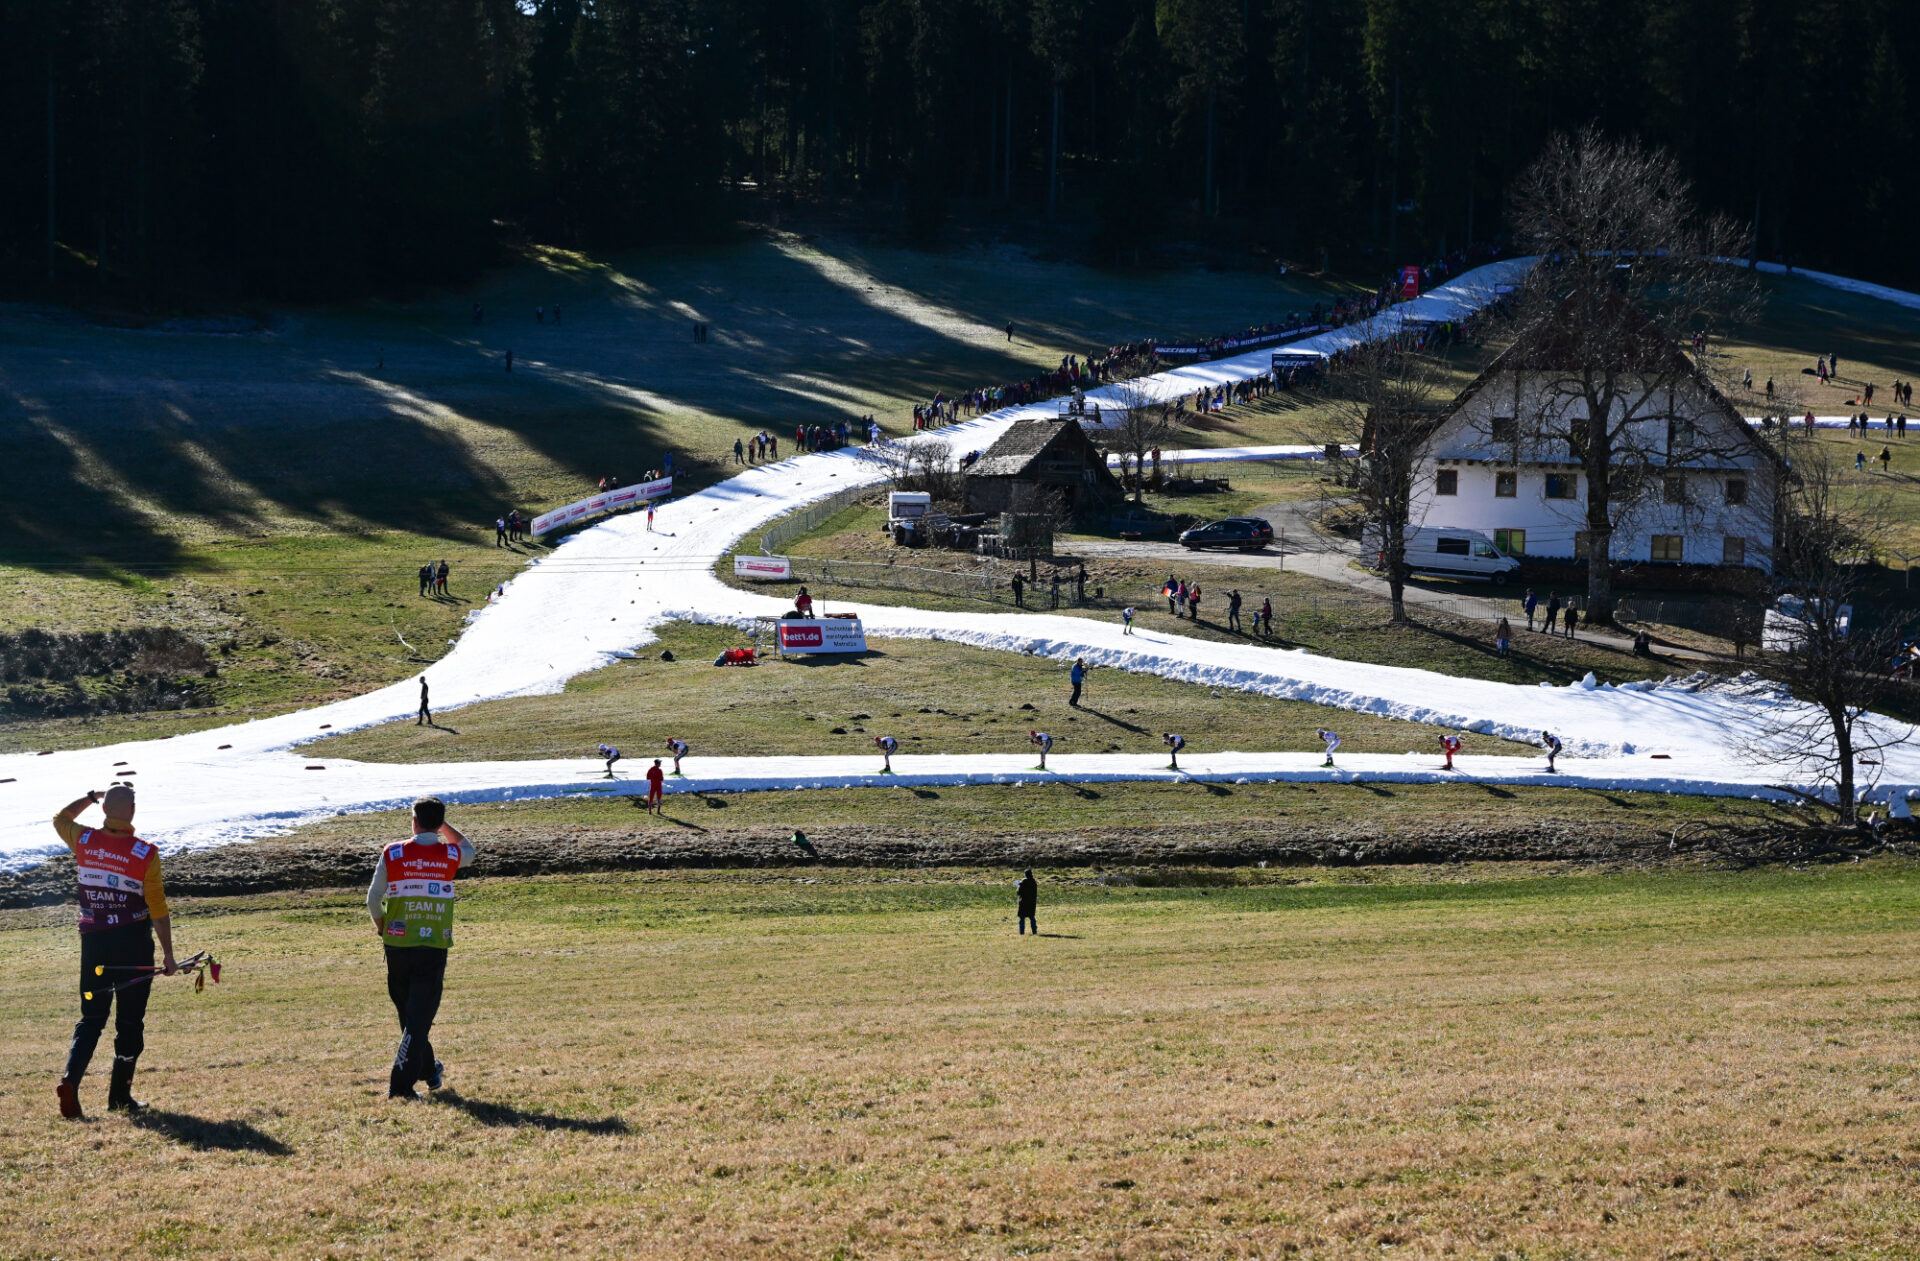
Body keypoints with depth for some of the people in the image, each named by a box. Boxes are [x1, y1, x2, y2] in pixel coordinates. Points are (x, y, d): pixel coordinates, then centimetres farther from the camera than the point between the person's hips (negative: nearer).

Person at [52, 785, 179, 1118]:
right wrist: (167, 953, -3)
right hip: (134, 942, -3)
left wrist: (90, 798, 30)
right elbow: (158, 909, -10)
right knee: (130, 1021, 8)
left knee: (91, 1018, 9)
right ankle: (120, 1096, 11)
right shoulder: (145, 854, -12)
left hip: (93, 940, 3)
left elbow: (60, 819, 21)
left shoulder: (84, 840, -3)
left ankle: (70, 1080, -13)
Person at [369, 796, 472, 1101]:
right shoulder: (451, 856, -2)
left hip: (397, 946, 1)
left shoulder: (392, 854, -4)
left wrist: (381, 927, 22)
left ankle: (428, 1070, 36)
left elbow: (373, 899, 3)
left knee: (407, 1012, 19)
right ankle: (401, 1084, -9)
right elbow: (468, 850, 25)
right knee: (420, 1016, -1)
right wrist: (443, 825, 19)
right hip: (434, 948, -1)